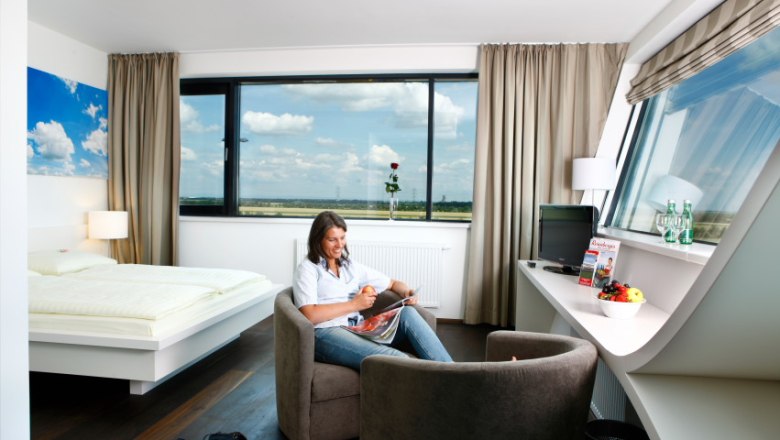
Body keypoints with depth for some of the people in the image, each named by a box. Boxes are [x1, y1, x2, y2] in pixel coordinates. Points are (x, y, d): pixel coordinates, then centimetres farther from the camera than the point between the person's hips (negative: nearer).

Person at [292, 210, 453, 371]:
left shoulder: (351, 266, 21)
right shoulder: (307, 269, 4)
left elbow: (393, 283, 22)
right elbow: (309, 315, -11)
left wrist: (406, 292, -1)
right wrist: (354, 304, -8)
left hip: (358, 329, 6)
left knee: (408, 313, -22)